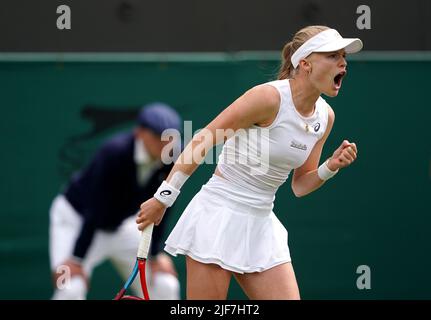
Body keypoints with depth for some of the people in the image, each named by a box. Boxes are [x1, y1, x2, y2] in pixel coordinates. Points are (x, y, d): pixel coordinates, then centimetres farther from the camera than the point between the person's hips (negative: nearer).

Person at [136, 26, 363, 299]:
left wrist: (331, 167, -6)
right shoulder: (270, 97, -17)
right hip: (219, 216, -7)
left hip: (261, 223, 7)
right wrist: (163, 198, -11)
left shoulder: (325, 116, 5)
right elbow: (201, 142, -12)